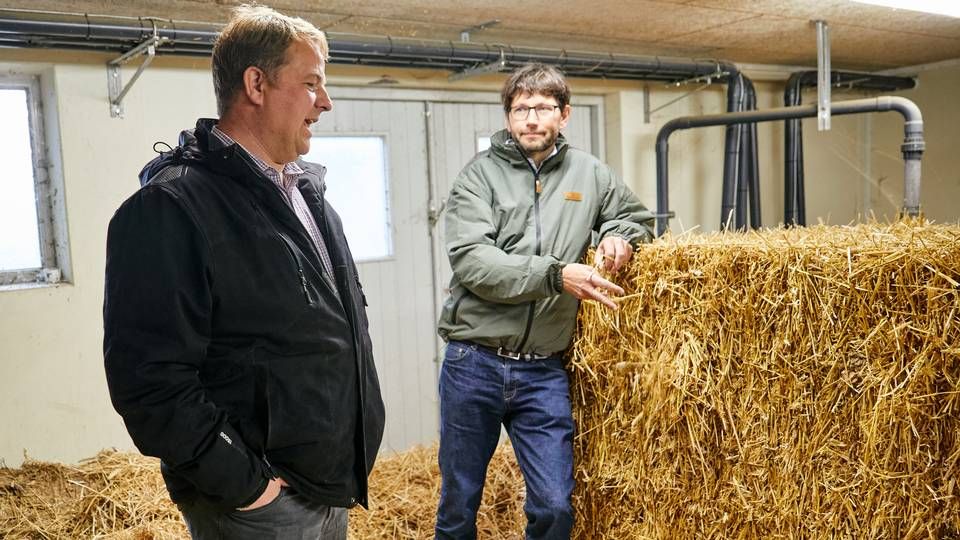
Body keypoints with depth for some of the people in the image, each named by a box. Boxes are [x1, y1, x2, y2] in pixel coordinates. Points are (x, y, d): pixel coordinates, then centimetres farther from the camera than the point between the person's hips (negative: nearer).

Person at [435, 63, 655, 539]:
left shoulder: (589, 173, 7)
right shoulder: (480, 174, -3)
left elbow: (637, 215, 24)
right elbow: (471, 261, -16)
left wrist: (619, 236, 0)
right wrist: (557, 275, -25)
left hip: (544, 372, 2)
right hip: (473, 362, -1)